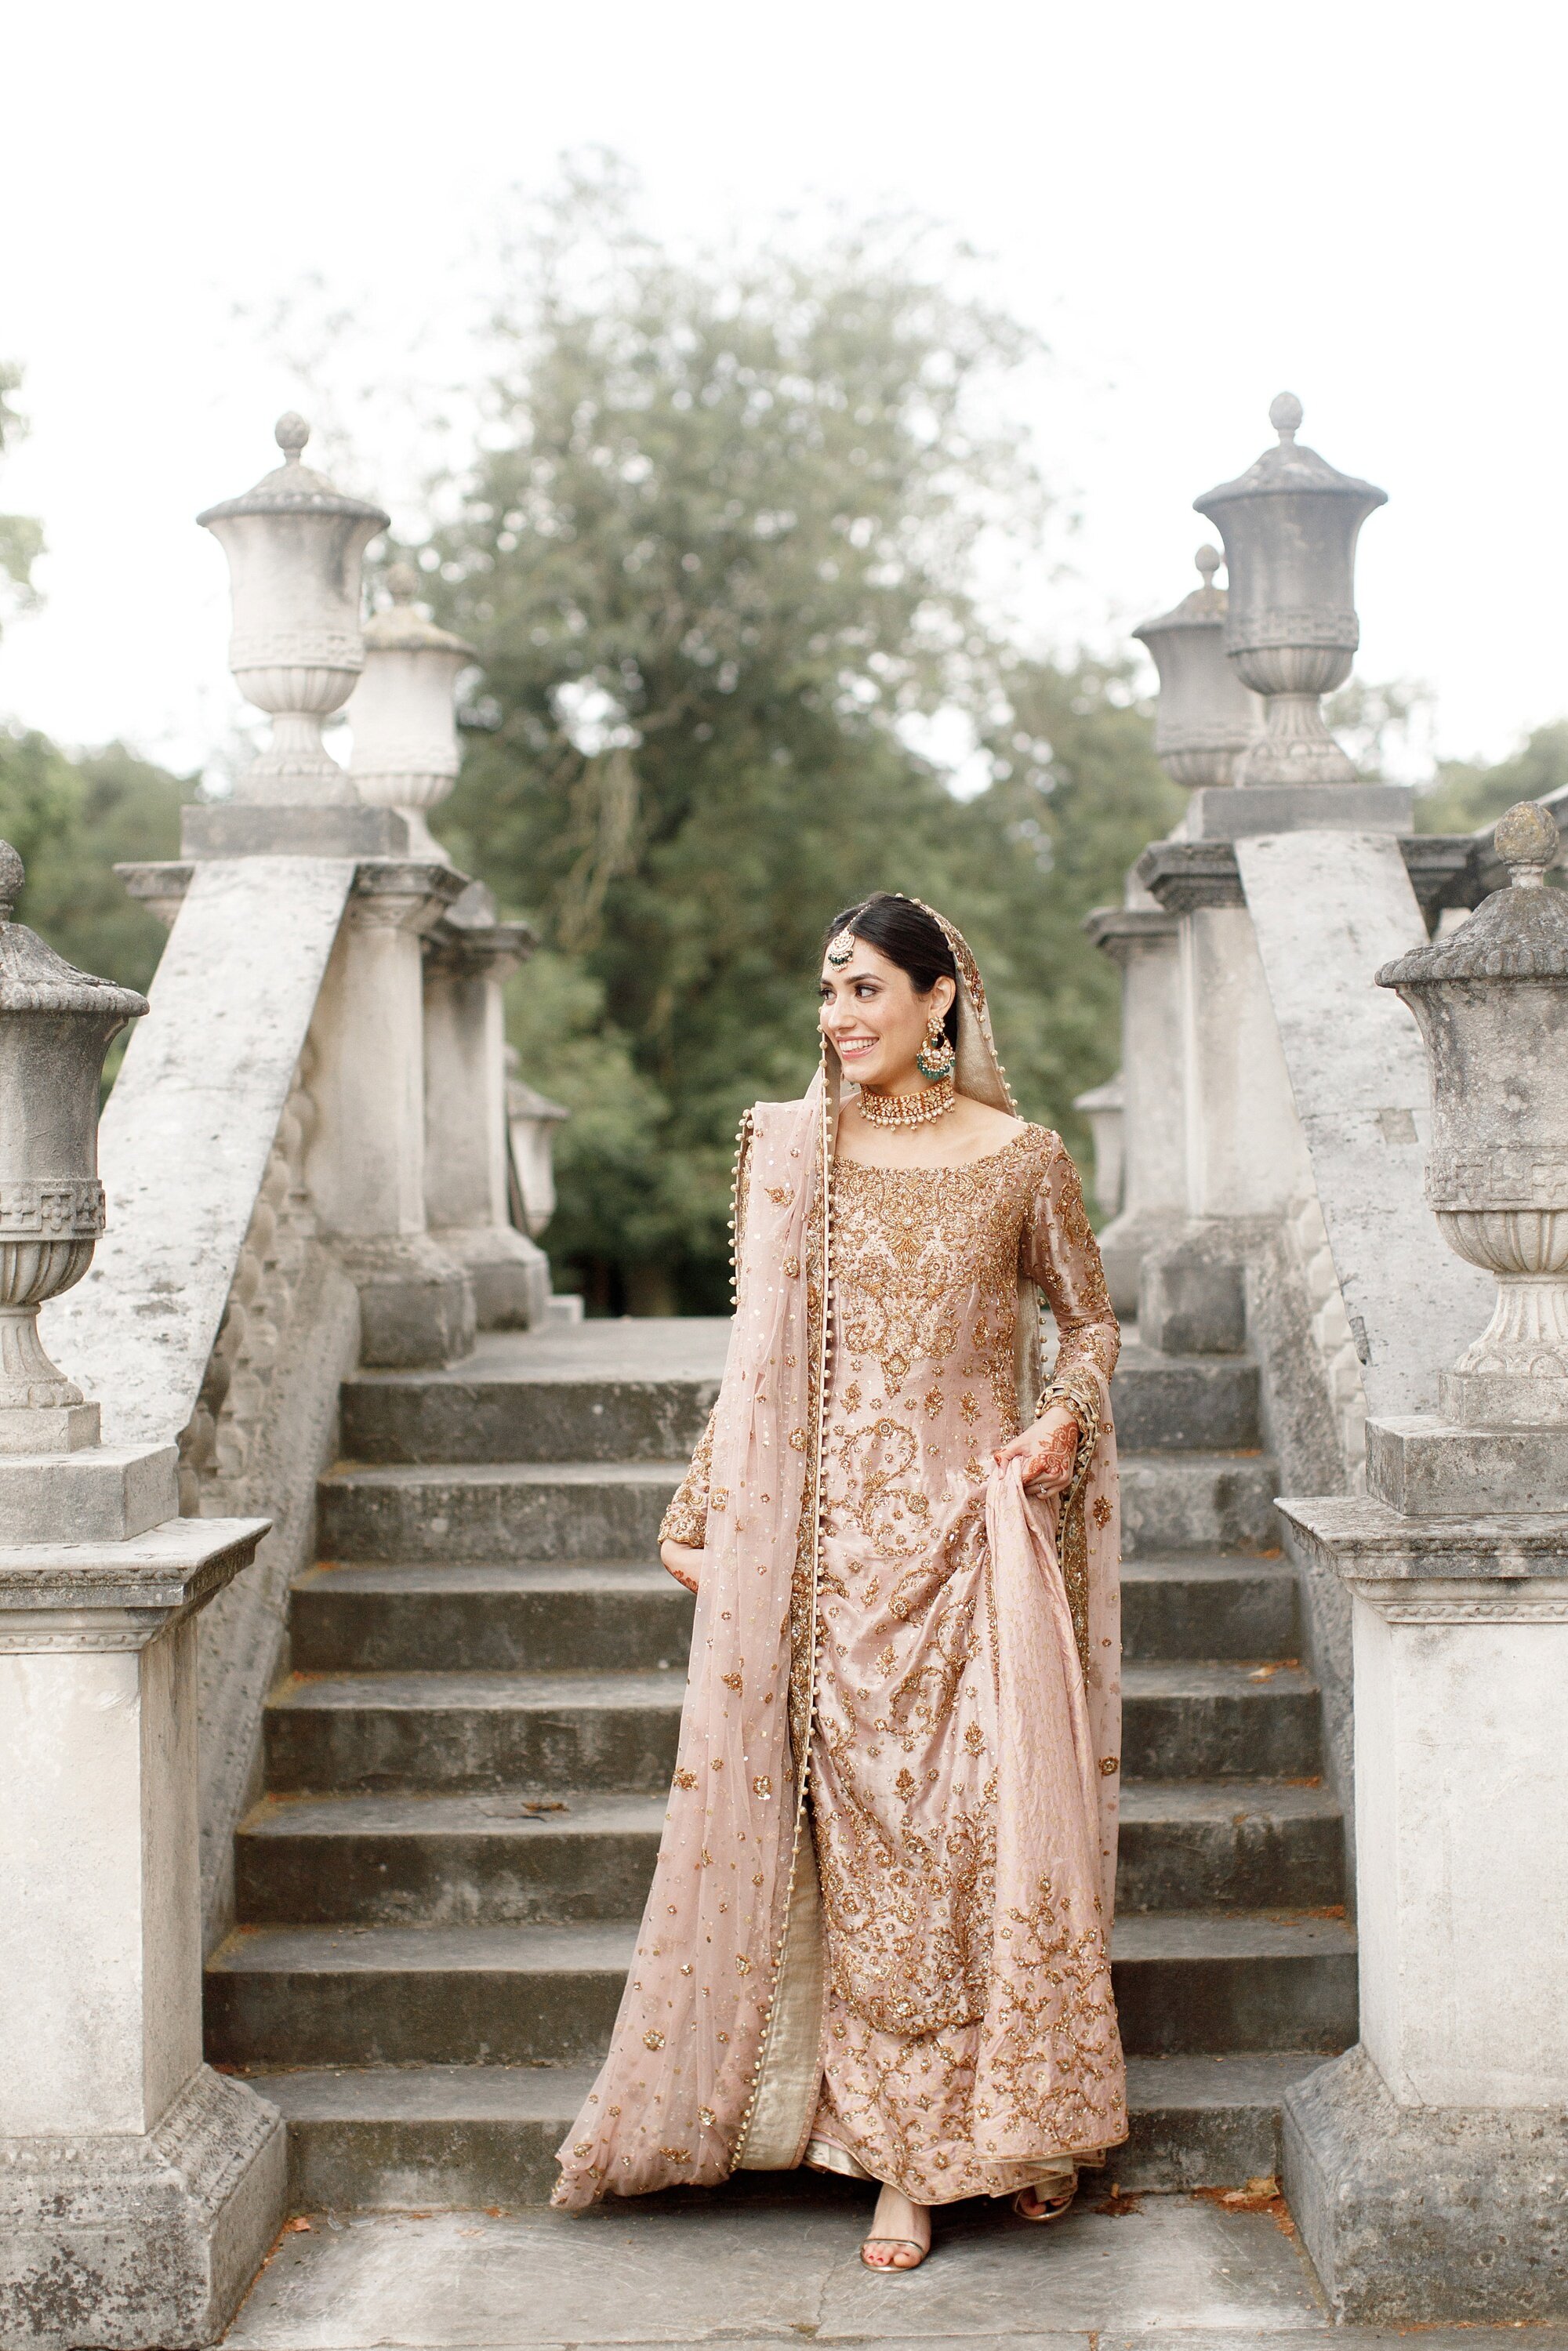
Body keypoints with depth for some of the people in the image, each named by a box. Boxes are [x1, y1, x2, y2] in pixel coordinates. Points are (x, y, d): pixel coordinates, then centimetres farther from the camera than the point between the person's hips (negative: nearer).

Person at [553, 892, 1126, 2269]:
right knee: (868, 1843, 2)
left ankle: (1030, 2123, 18)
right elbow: (762, 1354, 12)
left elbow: (1090, 1322, 13)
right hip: (836, 1542, 1)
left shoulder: (1020, 1160, 1)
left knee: (1005, 1822, -2)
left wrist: (1063, 1423, -5)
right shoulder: (787, 1149, 6)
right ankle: (905, 2162, 10)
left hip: (975, 1534, -1)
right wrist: (700, 1512, 10)